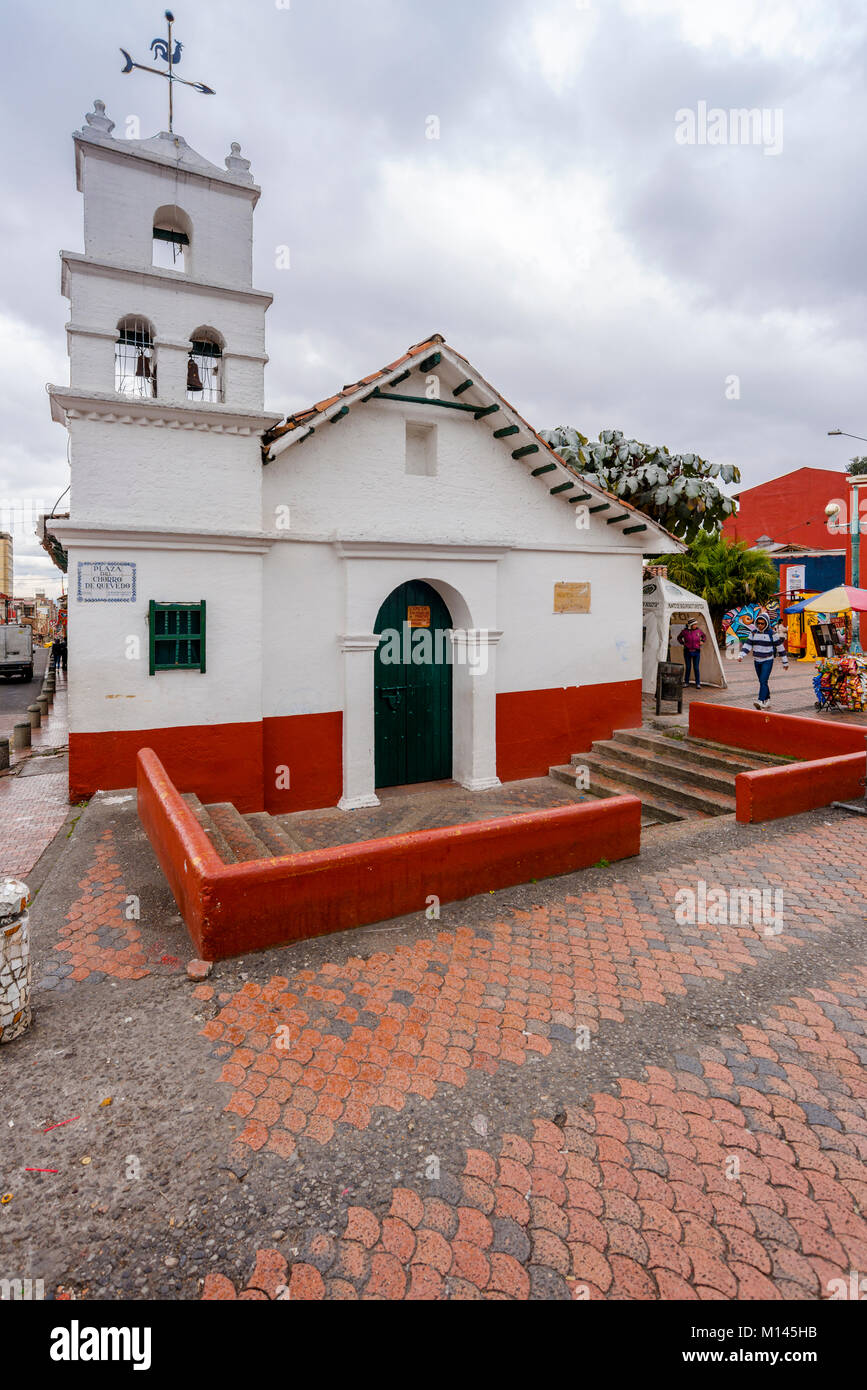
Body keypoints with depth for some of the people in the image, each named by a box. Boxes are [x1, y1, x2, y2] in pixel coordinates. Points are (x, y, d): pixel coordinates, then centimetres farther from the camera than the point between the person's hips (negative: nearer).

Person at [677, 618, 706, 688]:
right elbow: (679, 637, 13)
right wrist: (682, 643, 1)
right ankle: (686, 682, 19)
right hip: (687, 651, 0)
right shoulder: (685, 631, -4)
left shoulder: (698, 630, 0)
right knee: (688, 667, 5)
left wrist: (702, 641, 2)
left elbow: (704, 636, 18)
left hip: (696, 652, 0)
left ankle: (698, 684, 5)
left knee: (696, 668, -2)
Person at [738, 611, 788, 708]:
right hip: (757, 661, 5)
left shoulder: (772, 633, -8)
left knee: (763, 681, -16)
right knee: (762, 682, 11)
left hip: (768, 661, -5)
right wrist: (741, 655, -13)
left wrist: (785, 662, 0)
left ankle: (761, 701, -22)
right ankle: (767, 701, 22)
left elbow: (780, 647, -3)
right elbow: (748, 645, 4)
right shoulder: (754, 632, 5)